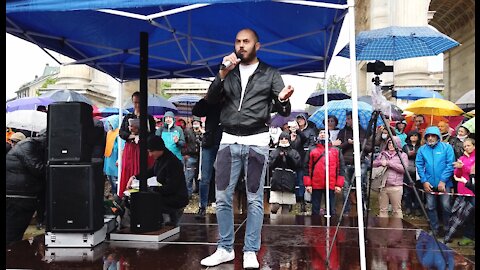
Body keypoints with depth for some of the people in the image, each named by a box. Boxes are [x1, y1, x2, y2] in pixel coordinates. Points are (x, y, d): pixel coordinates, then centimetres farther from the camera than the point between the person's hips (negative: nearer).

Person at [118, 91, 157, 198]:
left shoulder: (149, 118, 7)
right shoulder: (127, 117, 14)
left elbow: (152, 134, -4)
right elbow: (121, 132, 6)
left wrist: (139, 132, -19)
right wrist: (131, 136, -13)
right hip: (130, 149, 2)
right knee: (128, 175, -2)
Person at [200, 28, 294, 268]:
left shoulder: (270, 74, 7)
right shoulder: (228, 72, 15)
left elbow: (284, 111, 1)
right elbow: (211, 100, 4)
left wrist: (282, 100, -22)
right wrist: (222, 74, -9)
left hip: (256, 142, -3)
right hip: (229, 141, 3)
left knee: (255, 200, 1)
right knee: (222, 198, 4)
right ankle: (225, 249, 17)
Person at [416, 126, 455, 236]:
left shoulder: (447, 147, -2)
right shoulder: (422, 149, 4)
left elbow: (450, 165, -7)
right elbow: (419, 166, 3)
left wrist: (443, 181, -12)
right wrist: (424, 181, -6)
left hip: (444, 183, -2)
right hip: (429, 183, 2)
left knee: (446, 206, -2)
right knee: (430, 207, 7)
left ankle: (447, 228, 17)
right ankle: (435, 229, 21)